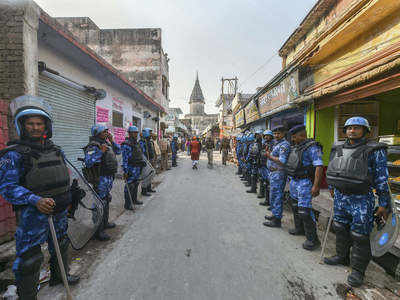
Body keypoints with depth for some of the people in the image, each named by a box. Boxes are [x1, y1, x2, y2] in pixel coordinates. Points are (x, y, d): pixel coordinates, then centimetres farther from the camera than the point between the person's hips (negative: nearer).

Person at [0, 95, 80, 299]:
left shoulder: (56, 150, 5)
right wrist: (35, 200, -29)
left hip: (59, 211, 7)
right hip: (33, 213, -6)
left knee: (60, 245, 23)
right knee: (29, 257, 4)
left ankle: (59, 276, 48)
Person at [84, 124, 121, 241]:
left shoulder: (106, 143, 9)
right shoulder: (93, 147, -17)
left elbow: (118, 151, 16)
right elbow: (88, 163, -27)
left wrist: (112, 141, 3)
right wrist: (100, 152, -31)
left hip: (109, 177, 9)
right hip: (101, 179, -9)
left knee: (106, 201, 21)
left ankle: (105, 223, 39)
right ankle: (98, 231, 11)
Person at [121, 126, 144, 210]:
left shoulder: (136, 143, 12)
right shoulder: (126, 144, -15)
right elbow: (125, 159, -18)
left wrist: (142, 162, 21)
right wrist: (125, 171, -20)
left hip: (138, 168, 9)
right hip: (131, 168, -9)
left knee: (136, 185, 18)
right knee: (129, 186, -1)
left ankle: (134, 200, 33)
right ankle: (127, 204, 10)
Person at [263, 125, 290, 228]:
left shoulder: (284, 144, -15)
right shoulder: (277, 143, 17)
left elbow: (282, 161, -24)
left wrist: (270, 156, -20)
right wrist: (269, 154, 10)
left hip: (278, 174, -10)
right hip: (273, 173, 10)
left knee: (276, 196, -4)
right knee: (274, 195, 19)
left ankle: (277, 220, 6)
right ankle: (275, 215, 33)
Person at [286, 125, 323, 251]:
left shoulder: (312, 147, -16)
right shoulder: (296, 147, 11)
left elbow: (319, 166, -22)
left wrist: (316, 186, -26)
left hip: (305, 182, -9)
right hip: (294, 181, 9)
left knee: (304, 210, -7)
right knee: (295, 206, 19)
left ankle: (313, 239, 8)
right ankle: (299, 229, 38)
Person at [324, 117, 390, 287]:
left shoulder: (374, 151, -8)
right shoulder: (337, 150, 6)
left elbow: (382, 179, -8)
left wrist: (384, 204, -7)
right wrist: (332, 189, 22)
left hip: (361, 200, -5)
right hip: (339, 197, 5)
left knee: (360, 236, 5)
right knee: (340, 229, 18)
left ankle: (358, 270, 22)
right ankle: (342, 257, 38)